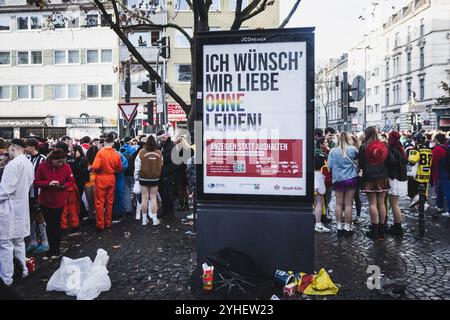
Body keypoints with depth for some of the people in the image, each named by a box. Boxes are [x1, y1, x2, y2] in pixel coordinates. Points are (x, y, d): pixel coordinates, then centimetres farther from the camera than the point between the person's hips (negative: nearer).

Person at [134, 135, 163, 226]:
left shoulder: (142, 153, -11)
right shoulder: (159, 153, -4)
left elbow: (137, 166, -6)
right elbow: (161, 166, 5)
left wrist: (136, 177, 5)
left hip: (144, 178, -1)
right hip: (155, 178, 1)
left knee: (144, 198, 7)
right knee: (153, 198, 8)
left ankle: (144, 219, 13)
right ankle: (154, 219, 7)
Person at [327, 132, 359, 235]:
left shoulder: (333, 151, -4)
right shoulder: (352, 149, -6)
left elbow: (329, 166, -2)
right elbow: (357, 157, 14)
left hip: (337, 180, 1)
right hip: (351, 179, -1)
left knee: (339, 203, 8)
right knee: (348, 204, 3)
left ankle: (339, 226, 13)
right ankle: (347, 227, 8)